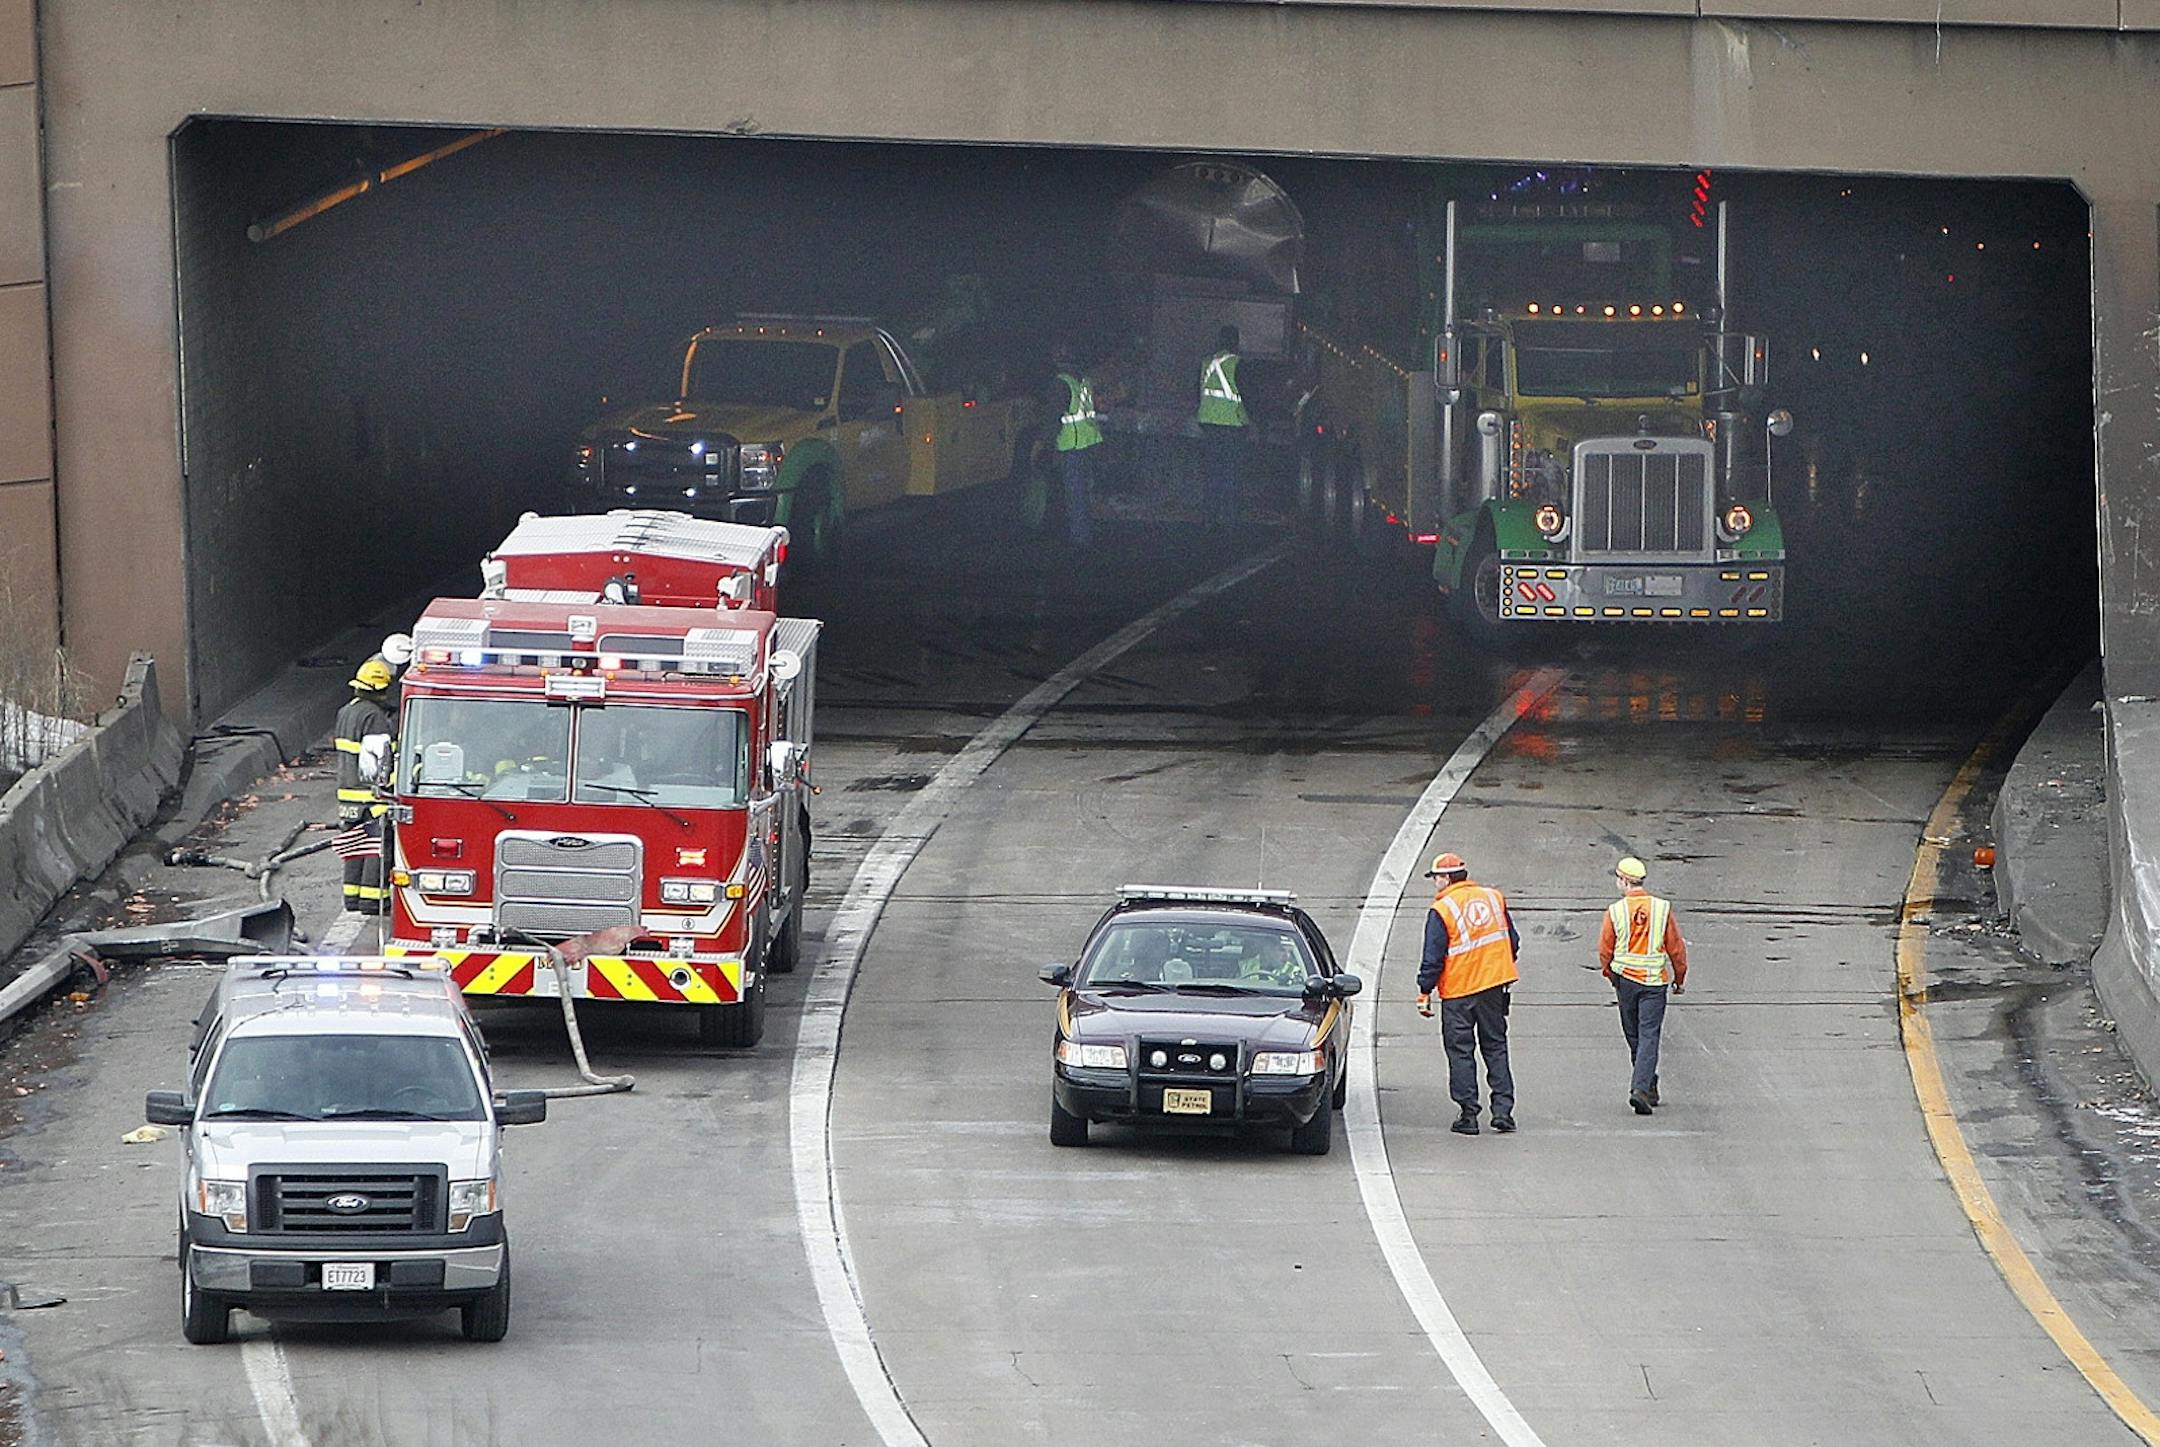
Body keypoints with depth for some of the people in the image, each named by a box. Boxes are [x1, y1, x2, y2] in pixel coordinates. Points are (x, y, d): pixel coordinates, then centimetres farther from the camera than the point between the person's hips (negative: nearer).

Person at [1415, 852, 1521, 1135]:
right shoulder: (1494, 898, 5)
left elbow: (1433, 958, -12)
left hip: (1458, 992, -5)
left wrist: (1425, 992, -4)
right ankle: (1503, 1109, 6)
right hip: (1494, 984, 5)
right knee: (1496, 1047, 12)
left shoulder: (1441, 910, -11)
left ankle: (1468, 1114, 2)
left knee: (1461, 1052, 3)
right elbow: (1513, 942, 12)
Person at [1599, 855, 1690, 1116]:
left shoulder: (1615, 911, -6)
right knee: (1649, 1036, -3)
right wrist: (1680, 979, 14)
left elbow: (1605, 950, 1)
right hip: (1655, 981, -1)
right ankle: (1641, 1089, -17)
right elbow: (1676, 948, 1)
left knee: (1634, 1037, 15)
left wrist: (1610, 973, 20)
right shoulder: (1662, 908, -5)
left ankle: (1647, 1086, 25)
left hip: (1626, 979, 1)